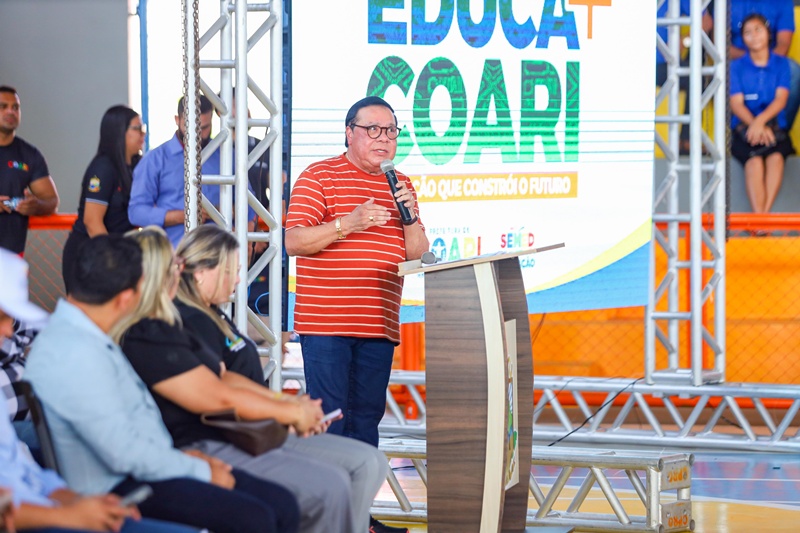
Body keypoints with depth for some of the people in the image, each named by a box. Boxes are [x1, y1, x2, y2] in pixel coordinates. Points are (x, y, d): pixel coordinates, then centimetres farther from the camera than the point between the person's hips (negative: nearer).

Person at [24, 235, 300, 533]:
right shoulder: (76, 354, -22)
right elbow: (124, 453, -23)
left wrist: (181, 457, 12)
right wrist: (203, 472, -11)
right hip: (118, 488, -11)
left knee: (282, 505, 0)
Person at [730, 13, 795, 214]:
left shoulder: (781, 64, 12)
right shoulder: (736, 67, 9)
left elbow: (781, 99, 0)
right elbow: (736, 103, 0)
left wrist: (761, 121, -19)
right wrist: (754, 125, -18)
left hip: (775, 127, 1)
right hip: (744, 127, -1)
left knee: (776, 157, -33)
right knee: (754, 160, -32)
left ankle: (765, 212, -44)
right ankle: (759, 217, -47)